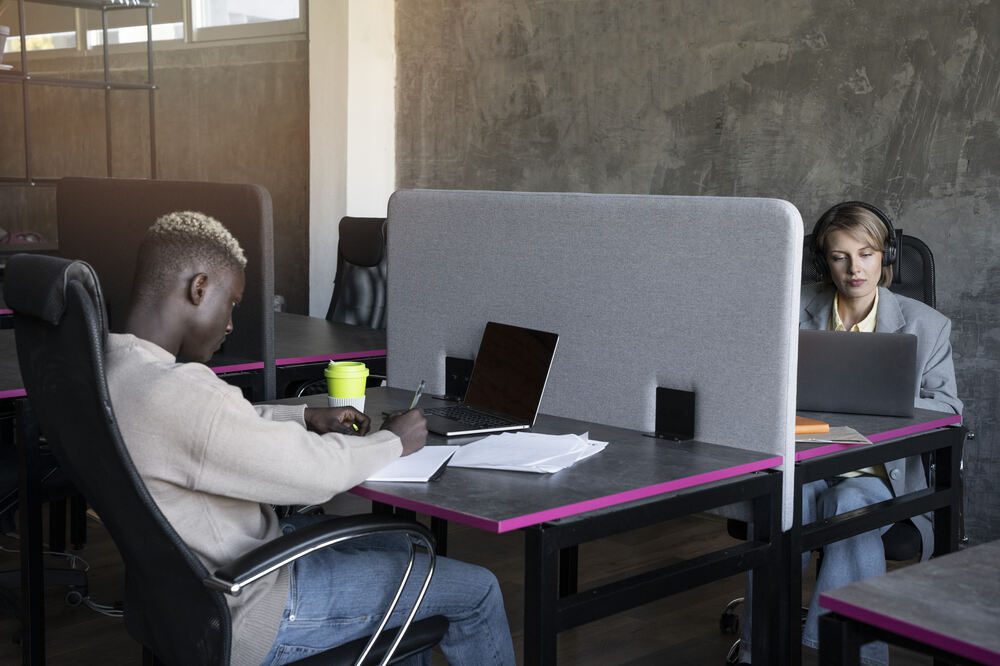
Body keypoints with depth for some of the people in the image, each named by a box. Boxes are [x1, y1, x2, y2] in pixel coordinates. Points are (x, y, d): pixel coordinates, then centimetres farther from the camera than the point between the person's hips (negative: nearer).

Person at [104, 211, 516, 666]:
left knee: (404, 546, 25)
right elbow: (316, 471, -25)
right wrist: (393, 441, -6)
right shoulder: (177, 393, -32)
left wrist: (305, 416, 8)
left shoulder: (109, 364, -1)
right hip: (247, 614, -10)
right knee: (476, 591, 2)